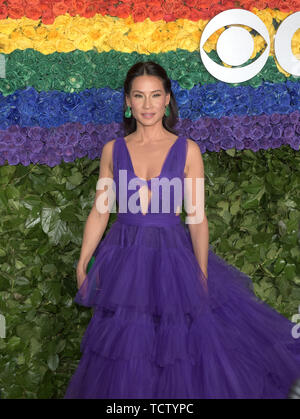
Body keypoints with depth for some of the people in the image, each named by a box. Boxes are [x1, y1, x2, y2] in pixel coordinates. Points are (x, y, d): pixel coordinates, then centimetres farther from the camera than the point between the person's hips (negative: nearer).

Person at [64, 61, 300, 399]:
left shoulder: (187, 150, -2)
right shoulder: (113, 150, 3)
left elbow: (197, 218, -4)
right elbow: (99, 212, 4)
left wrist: (202, 274, -8)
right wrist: (82, 264, -1)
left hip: (172, 258, -1)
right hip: (125, 262, 1)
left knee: (186, 345, 6)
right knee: (126, 351, 9)